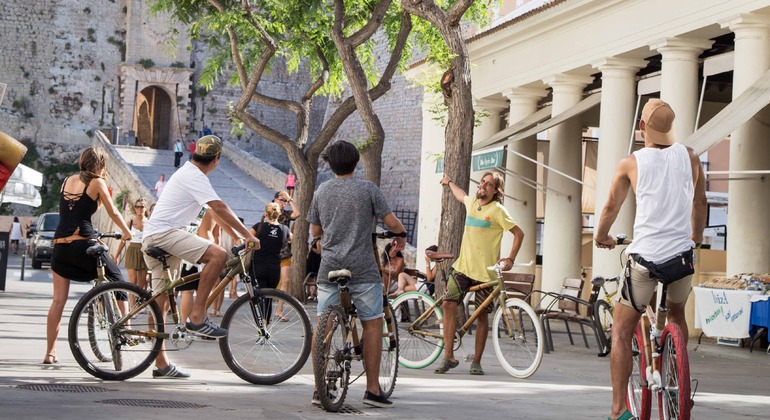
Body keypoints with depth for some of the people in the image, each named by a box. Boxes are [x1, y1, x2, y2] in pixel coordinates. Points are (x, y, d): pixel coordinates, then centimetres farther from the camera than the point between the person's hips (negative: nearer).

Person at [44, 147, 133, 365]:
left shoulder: (67, 181, 16)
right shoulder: (97, 182, 2)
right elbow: (113, 213, 4)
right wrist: (128, 233, 17)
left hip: (60, 245, 4)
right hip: (83, 243, -4)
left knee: (58, 300, 4)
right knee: (118, 281, 14)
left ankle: (50, 352, 2)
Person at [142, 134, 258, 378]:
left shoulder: (189, 173, 23)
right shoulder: (194, 176, -10)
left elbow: (214, 212, 25)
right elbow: (220, 208, -19)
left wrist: (238, 236, 21)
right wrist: (248, 236, -18)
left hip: (152, 240, 11)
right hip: (164, 233, -11)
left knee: (162, 303, 11)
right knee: (218, 254, -24)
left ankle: (161, 365, 14)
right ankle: (197, 317, -23)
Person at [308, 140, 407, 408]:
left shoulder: (322, 191, 8)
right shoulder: (367, 189, -3)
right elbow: (391, 222, -3)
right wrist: (401, 236, 18)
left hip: (329, 268, 4)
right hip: (362, 269, -3)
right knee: (372, 324, 4)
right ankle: (372, 390, 1)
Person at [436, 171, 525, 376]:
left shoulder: (497, 210, -6)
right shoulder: (472, 202, 10)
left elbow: (518, 233, -5)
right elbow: (461, 195, 35)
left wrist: (510, 259, -13)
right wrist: (449, 182, 52)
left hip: (486, 271, -4)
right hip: (463, 266, 4)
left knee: (482, 315, 3)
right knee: (448, 305, -10)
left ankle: (476, 361, 12)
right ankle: (448, 356, -6)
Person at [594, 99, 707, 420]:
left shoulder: (631, 163, -1)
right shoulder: (690, 157, 5)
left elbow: (611, 208, 7)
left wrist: (601, 238, 26)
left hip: (645, 257, -3)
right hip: (682, 254, 3)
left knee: (621, 333, 4)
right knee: (677, 315, 31)